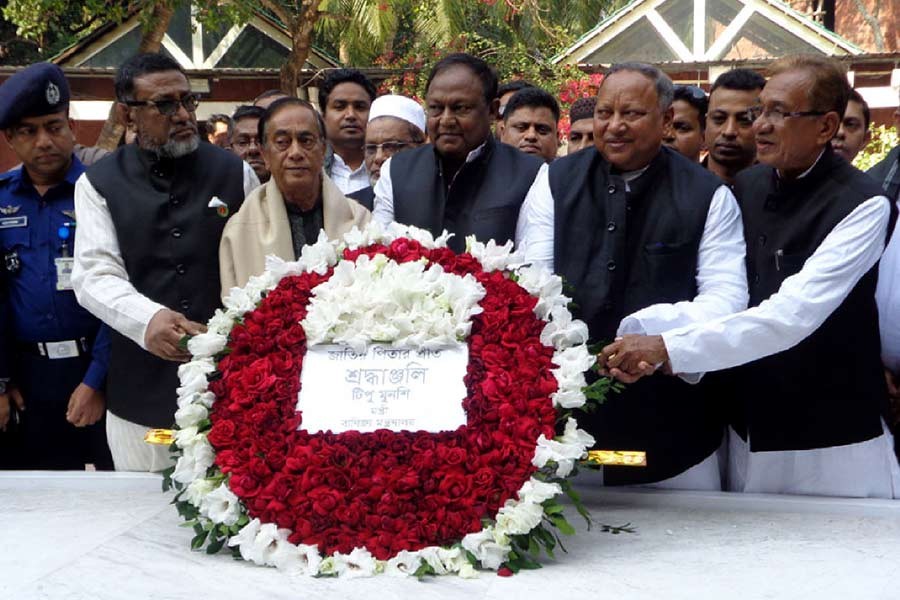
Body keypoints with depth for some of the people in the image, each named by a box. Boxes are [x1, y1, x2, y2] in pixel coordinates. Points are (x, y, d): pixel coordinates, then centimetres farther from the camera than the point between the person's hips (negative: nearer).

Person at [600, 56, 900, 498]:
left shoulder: (862, 207, -16)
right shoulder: (745, 187, 4)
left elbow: (793, 314, -27)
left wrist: (669, 348, -31)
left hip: (832, 445, -5)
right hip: (750, 436, 5)